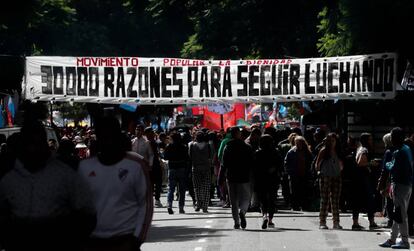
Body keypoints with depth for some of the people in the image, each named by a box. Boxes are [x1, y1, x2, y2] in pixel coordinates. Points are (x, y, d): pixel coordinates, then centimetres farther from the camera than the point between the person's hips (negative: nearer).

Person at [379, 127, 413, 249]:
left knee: (401, 214, -6)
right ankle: (392, 239, 20)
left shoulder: (399, 152, -16)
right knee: (399, 213, 14)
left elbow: (394, 169, -19)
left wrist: (388, 164, 2)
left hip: (400, 184, -10)